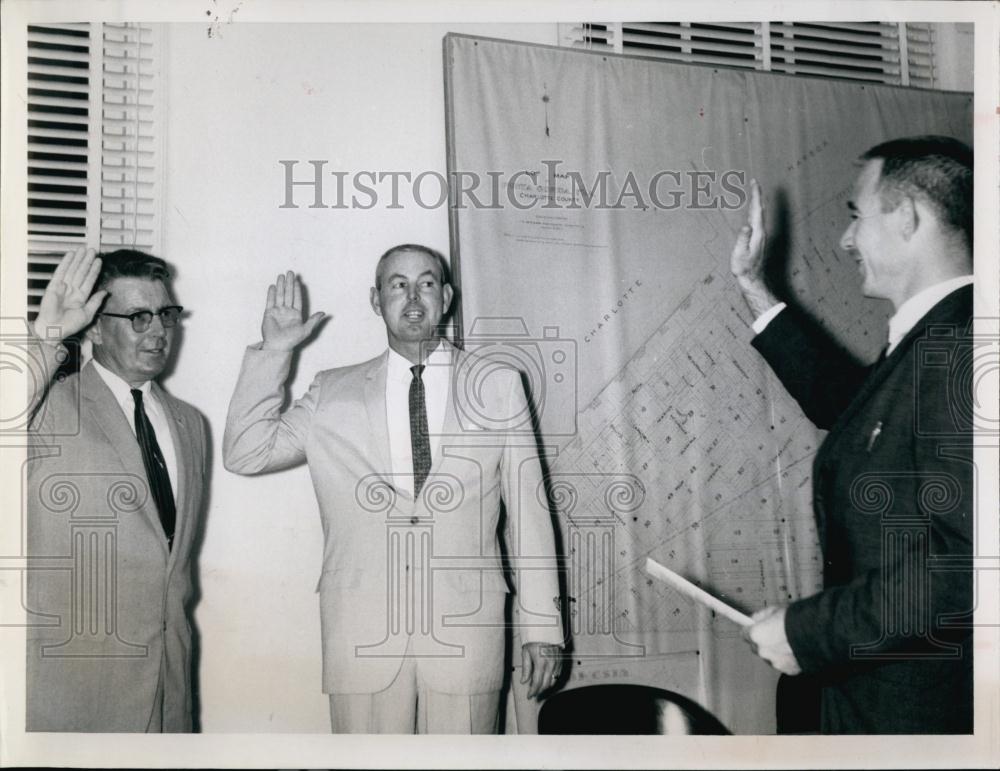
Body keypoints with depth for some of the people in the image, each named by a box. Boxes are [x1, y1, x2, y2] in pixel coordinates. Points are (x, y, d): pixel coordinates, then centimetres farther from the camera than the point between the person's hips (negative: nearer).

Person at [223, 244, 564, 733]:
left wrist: (542, 627, 3)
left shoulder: (498, 387, 7)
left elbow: (529, 511, 6)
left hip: (467, 630, 0)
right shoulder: (333, 394, 10)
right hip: (363, 637, 1)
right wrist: (274, 353, -1)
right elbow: (243, 454, 5)